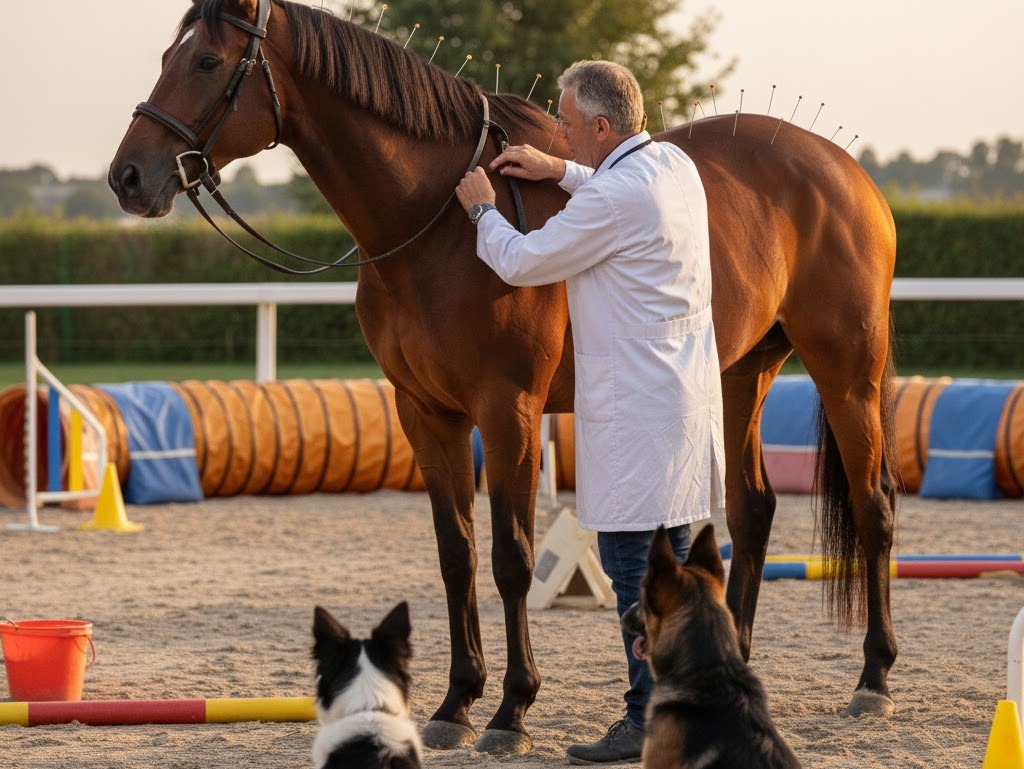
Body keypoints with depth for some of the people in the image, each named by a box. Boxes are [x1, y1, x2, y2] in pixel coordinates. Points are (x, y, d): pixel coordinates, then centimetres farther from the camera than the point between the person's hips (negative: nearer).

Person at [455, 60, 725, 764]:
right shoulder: (674, 163, 9)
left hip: (635, 401, -10)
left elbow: (522, 263, -11)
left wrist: (483, 209, 7)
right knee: (672, 550, 15)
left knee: (632, 556, -6)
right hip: (685, 383, 10)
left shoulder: (613, 198, -20)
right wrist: (562, 172, 25)